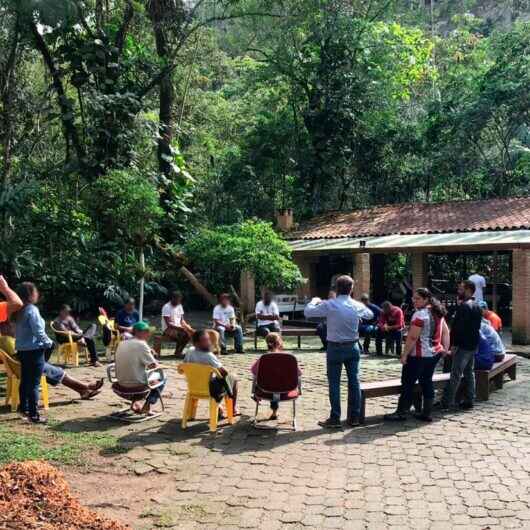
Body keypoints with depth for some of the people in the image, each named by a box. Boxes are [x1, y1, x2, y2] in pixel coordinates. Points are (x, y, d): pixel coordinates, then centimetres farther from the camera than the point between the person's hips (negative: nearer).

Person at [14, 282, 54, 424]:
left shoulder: (19, 311, 8)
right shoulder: (32, 310, -17)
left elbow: (21, 331, 13)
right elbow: (38, 332, -19)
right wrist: (49, 343, -2)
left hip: (22, 349, 8)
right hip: (34, 350, -8)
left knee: (25, 381, 16)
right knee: (34, 383, -5)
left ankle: (24, 408, 27)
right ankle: (34, 414, -3)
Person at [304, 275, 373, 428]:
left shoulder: (329, 305, -15)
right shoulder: (357, 306, -2)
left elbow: (307, 312, -7)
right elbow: (370, 315, 18)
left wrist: (314, 301, 11)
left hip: (335, 348, -3)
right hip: (353, 347, 4)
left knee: (334, 383, 2)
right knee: (354, 381, 9)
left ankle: (335, 419, 5)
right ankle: (354, 417, 16)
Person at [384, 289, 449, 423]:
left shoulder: (420, 314, -18)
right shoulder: (438, 313, 10)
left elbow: (412, 337, -21)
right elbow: (446, 332, 13)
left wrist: (404, 354, -17)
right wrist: (445, 348, 12)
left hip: (419, 355, -9)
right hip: (435, 353, 9)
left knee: (408, 383, 0)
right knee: (427, 381, 14)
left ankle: (401, 412, 5)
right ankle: (426, 413, 16)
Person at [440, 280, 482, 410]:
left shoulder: (464, 306, -17)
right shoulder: (477, 307, 14)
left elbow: (458, 327, -21)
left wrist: (454, 344, -18)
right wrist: (474, 342, 20)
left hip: (463, 346, -9)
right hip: (473, 345, 9)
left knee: (456, 374, -7)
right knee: (469, 373, 13)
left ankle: (447, 402, -5)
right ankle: (469, 400, 16)